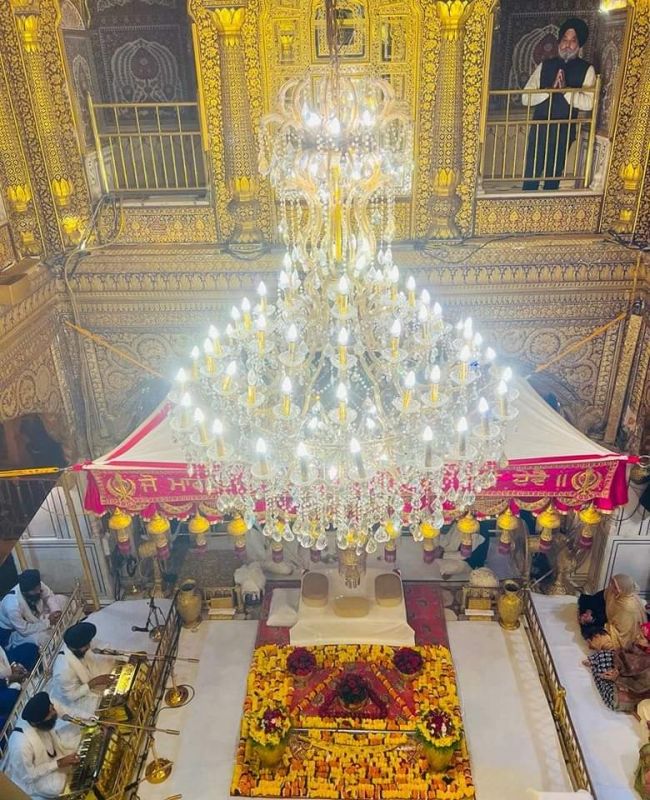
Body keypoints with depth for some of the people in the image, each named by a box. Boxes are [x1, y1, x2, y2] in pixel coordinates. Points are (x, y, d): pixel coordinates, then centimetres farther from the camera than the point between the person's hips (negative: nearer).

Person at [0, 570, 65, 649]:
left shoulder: (36, 586, -26)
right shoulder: (12, 606, -40)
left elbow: (49, 595, -5)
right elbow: (24, 630, -29)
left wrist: (55, 610, -22)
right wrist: (48, 622, -27)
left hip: (36, 615, 7)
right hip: (18, 630, -7)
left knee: (61, 599, -4)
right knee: (40, 638, -33)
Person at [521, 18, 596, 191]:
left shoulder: (586, 70, 1)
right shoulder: (544, 66, 7)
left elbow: (589, 103, -12)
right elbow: (525, 97, -3)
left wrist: (565, 89, -19)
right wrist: (550, 89, -15)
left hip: (564, 131, -1)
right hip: (539, 128, 1)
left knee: (554, 175, 8)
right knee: (531, 174, -1)